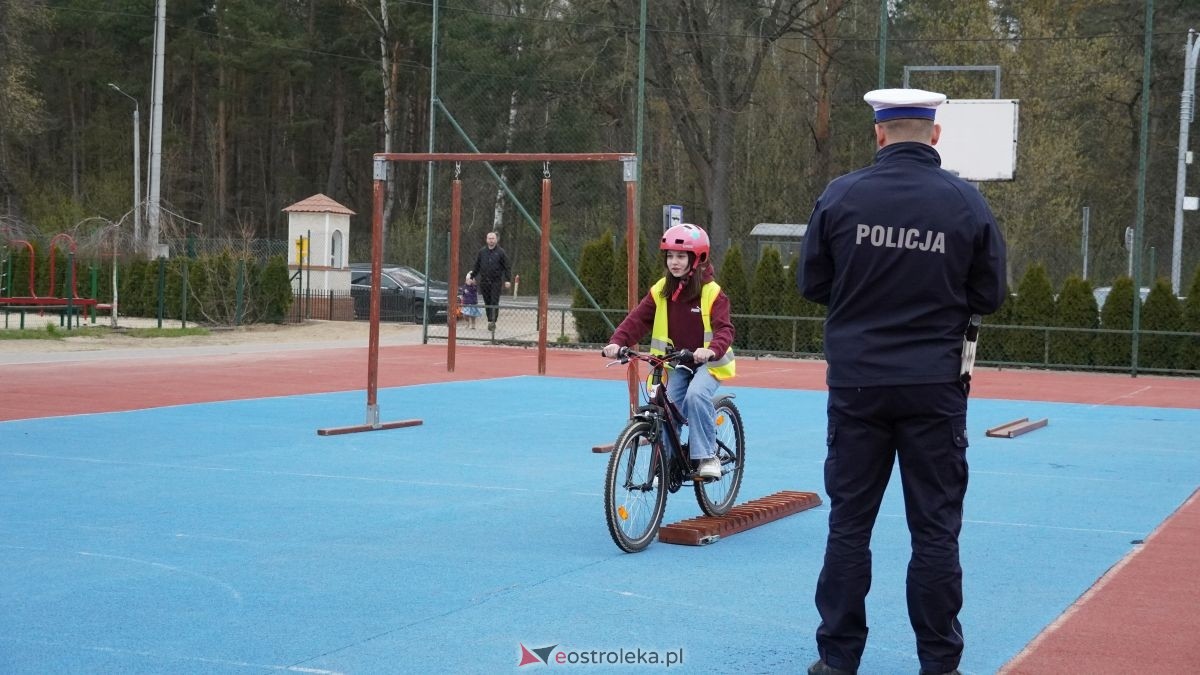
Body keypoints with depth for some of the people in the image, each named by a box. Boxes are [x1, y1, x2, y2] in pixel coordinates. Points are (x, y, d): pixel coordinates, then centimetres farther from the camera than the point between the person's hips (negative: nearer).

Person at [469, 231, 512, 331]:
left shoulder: (500, 252, 1)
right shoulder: (482, 252, 10)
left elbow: (506, 267, 1)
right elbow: (476, 266, 16)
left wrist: (508, 280, -8)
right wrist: (471, 276, 8)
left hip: (496, 282, -3)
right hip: (484, 282, 3)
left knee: (494, 303, -9)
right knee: (487, 303, 6)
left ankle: (492, 321, -13)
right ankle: (490, 321, 13)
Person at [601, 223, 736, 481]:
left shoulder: (711, 292, -13)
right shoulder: (660, 291, 0)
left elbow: (724, 329, -22)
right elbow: (638, 319, -7)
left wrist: (711, 350, -43)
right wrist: (617, 342, -25)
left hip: (707, 362, -4)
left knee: (696, 395, -31)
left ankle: (707, 455, -20)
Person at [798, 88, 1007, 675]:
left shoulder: (840, 196, -4)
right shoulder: (967, 202, -4)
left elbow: (811, 285, 2)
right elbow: (989, 296, 2)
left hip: (856, 383, 1)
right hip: (935, 385, 0)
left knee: (849, 523, 9)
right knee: (935, 529, 7)